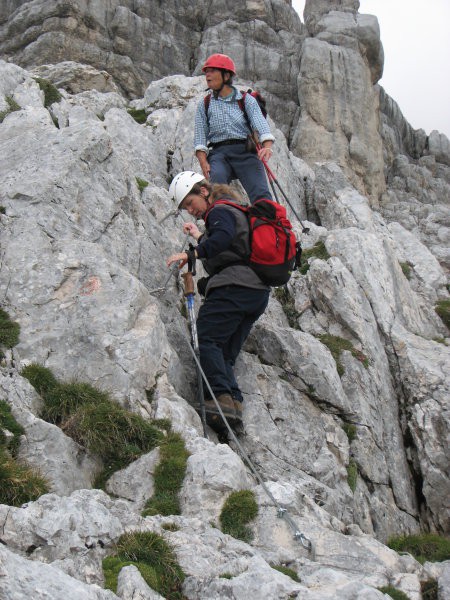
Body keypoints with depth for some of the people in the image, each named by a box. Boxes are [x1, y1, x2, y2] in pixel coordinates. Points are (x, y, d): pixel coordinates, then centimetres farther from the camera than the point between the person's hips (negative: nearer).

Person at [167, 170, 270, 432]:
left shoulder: (220, 211, 1)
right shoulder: (235, 211, 31)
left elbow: (224, 237, -23)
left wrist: (190, 254, -22)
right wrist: (199, 237, 48)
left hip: (236, 285, -10)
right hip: (259, 291, 10)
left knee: (205, 338, -17)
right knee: (224, 354, 4)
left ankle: (222, 397, -30)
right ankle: (234, 403, -13)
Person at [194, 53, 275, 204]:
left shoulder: (246, 100, 10)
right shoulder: (205, 104, 16)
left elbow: (262, 126, -4)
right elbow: (200, 138, 10)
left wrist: (267, 147, -26)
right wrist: (204, 163, -8)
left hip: (245, 152, 0)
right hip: (218, 153, 1)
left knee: (261, 194, -22)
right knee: (217, 176, -34)